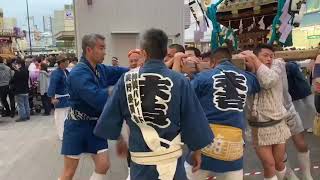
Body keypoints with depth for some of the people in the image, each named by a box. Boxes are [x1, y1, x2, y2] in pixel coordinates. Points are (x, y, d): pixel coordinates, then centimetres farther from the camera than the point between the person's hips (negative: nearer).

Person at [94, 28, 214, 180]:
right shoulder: (180, 81, -13)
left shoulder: (127, 79, -9)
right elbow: (192, 121, -7)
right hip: (171, 157, -1)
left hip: (140, 158, 1)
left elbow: (111, 117, 0)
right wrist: (197, 150, 8)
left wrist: (120, 140, 18)